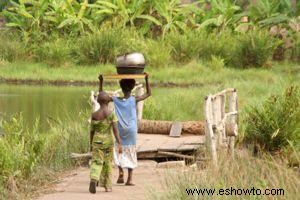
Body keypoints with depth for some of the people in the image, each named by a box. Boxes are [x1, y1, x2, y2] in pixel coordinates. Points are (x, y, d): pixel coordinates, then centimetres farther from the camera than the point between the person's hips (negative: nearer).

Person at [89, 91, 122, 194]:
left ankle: (94, 179, -32)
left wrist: (91, 144, 18)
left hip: (97, 141, 1)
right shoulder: (111, 114, -8)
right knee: (107, 163, 14)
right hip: (108, 142, -1)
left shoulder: (94, 115, -1)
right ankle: (107, 186, 20)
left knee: (96, 162, -4)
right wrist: (119, 143, -15)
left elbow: (92, 131, 6)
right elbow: (115, 129, -15)